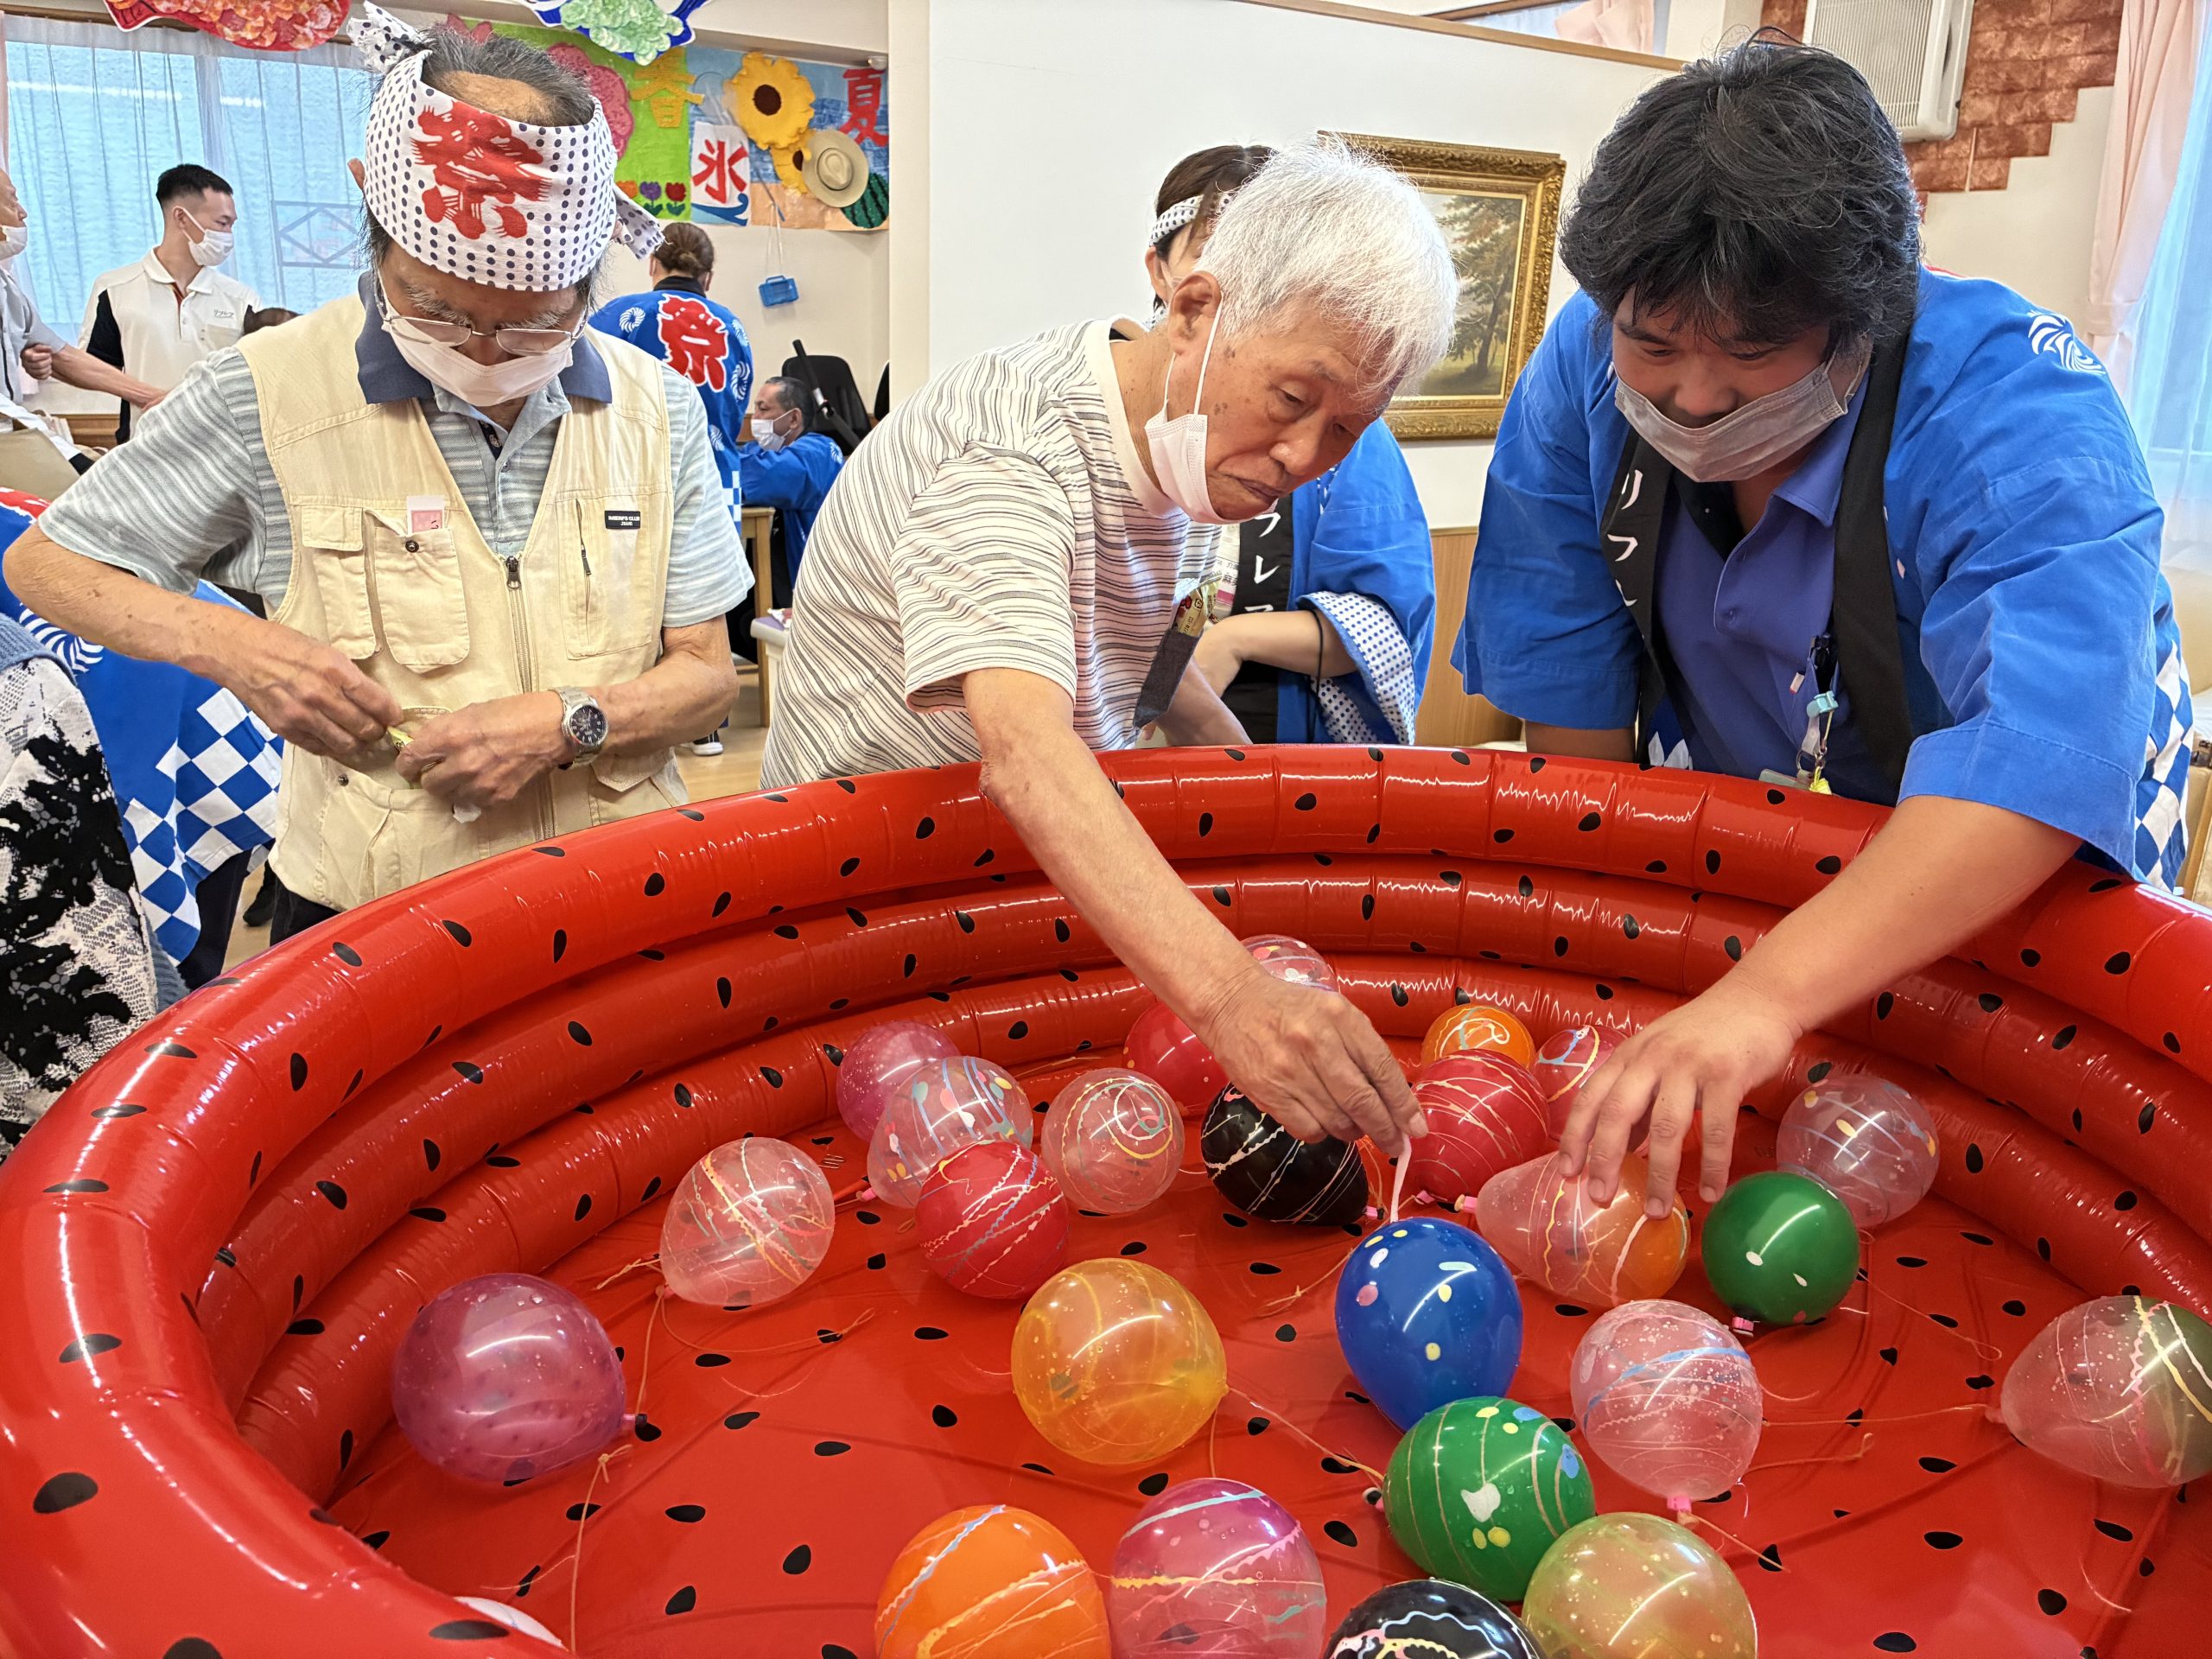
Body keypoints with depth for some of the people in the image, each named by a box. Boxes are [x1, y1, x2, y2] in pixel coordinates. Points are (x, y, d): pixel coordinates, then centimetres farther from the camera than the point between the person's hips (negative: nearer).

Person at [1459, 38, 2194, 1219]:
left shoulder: (2022, 412, -27)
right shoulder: (1585, 369, -15)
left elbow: (2037, 753, -41)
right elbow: (1568, 682, -9)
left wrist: (1767, 995, -53)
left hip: (2003, 890, -1)